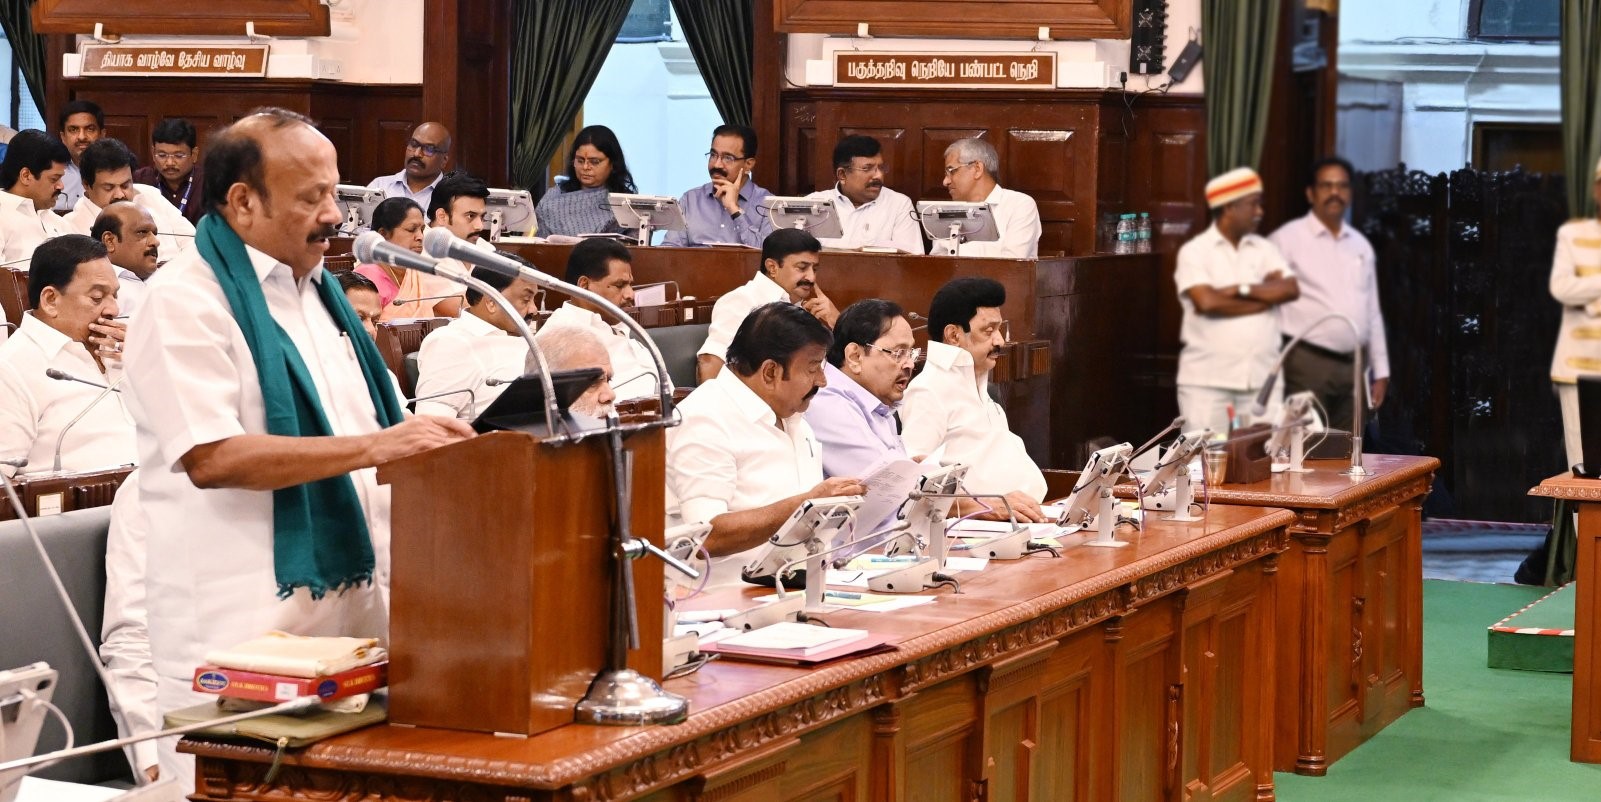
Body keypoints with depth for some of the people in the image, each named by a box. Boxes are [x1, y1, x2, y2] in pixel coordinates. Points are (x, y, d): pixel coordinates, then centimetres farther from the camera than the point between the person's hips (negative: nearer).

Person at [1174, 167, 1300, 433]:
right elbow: (1207, 302, -16)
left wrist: (1242, 290, -12)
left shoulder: (1265, 249, 14)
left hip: (1263, 379, 4)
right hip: (1207, 381, -4)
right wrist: (1266, 299, -5)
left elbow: (1290, 289, -1)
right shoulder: (1195, 252, -1)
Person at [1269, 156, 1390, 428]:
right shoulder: (1288, 239, -4)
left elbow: (1373, 312, 18)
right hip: (1307, 363, -6)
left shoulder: (1361, 246, 15)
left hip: (1354, 365, 6)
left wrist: (1380, 371, 14)